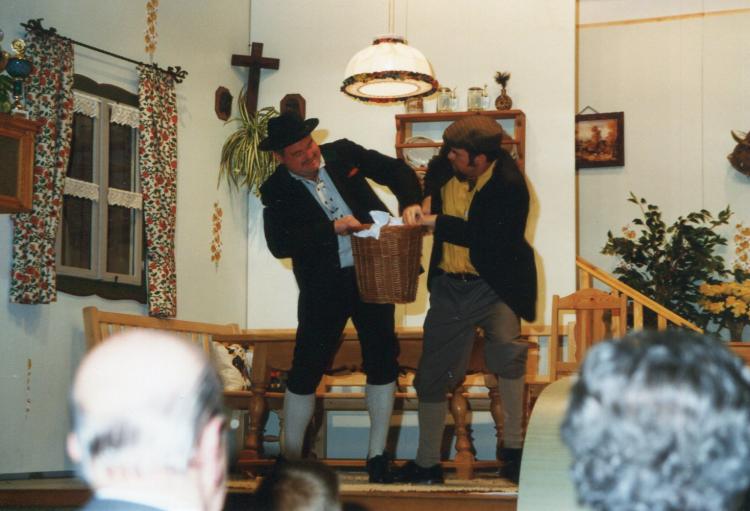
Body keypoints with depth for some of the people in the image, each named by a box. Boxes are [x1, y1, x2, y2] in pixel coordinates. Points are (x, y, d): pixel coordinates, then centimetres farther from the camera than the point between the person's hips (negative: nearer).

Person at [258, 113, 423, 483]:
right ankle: (289, 457, 14)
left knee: (382, 360, 5)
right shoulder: (277, 190, -6)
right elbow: (279, 244, -17)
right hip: (323, 286, -2)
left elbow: (395, 170, 6)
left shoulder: (343, 153, 1)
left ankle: (377, 453, 19)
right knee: (306, 368, -1)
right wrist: (332, 228, -24)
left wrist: (409, 202, -14)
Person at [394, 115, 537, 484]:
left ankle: (512, 447, -17)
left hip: (493, 286, -6)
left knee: (506, 346, -32)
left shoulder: (509, 185, -19)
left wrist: (438, 224, -22)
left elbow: (490, 238, -27)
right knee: (432, 375, 8)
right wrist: (426, 199, 1)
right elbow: (431, 178, 23)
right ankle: (427, 463, 23)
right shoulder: (445, 166, -1)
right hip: (449, 286, 6)